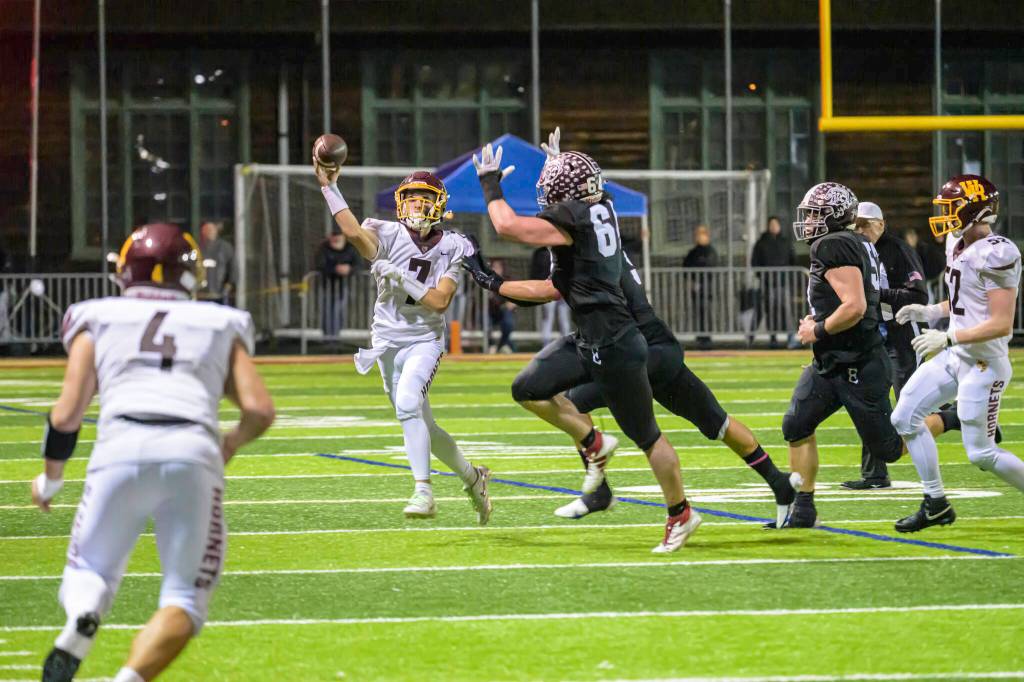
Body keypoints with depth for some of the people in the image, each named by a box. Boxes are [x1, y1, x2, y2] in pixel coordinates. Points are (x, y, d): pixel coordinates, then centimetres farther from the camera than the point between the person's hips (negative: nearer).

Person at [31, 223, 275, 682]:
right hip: (194, 455, 0)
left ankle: (82, 618, -19)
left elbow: (67, 413, 14)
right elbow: (259, 410, 12)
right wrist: (233, 442, 33)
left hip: (119, 453, 0)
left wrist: (50, 477, 31)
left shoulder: (97, 320, 22)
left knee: (88, 572, 17)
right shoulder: (221, 326, 25)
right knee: (184, 601, 8)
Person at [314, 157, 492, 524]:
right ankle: (472, 477, 34)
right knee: (423, 427, 11)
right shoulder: (389, 237, -7)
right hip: (388, 342, 3)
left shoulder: (450, 249, -5)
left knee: (407, 403, -29)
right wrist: (329, 187, -35)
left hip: (425, 340, -3)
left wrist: (401, 278, -23)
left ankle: (423, 491, -26)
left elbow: (440, 301, -15)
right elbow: (354, 232, -29)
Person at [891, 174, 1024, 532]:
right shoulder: (961, 246, 8)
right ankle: (936, 505, 18)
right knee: (905, 418, 10)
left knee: (981, 454, -5)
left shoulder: (995, 255, -21)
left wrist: (949, 337, -24)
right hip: (954, 356, 10)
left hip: (983, 364, -10)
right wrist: (930, 312, 8)